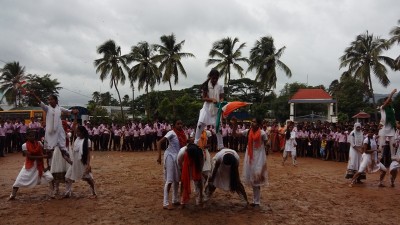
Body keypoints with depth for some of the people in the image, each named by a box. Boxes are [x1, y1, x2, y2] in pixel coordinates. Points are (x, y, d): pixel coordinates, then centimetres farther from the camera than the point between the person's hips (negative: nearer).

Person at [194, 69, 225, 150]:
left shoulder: (220, 87, 3)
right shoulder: (206, 86, 1)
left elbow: (222, 98, 1)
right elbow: (204, 98, -3)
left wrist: (221, 102, -22)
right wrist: (212, 99, -20)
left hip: (216, 109, 1)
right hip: (207, 108, -1)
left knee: (218, 127, 3)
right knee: (200, 124, -15)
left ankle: (220, 146, 12)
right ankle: (196, 143, -4)